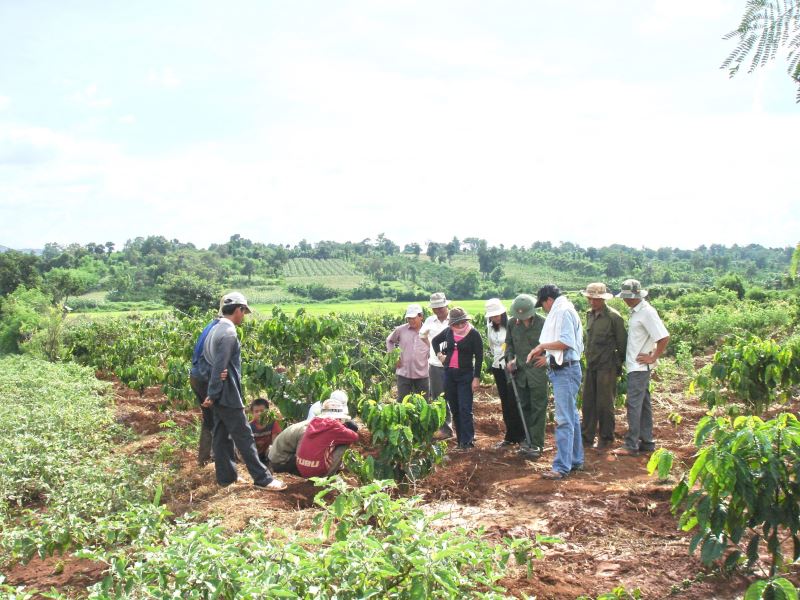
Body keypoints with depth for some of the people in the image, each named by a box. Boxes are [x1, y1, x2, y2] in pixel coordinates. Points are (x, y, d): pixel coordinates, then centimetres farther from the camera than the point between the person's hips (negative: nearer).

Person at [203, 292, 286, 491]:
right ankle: (262, 479, 0)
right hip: (228, 394, -10)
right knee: (244, 436, -5)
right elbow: (220, 367, -21)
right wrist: (213, 395, -17)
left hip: (220, 394, 10)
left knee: (222, 435, 13)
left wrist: (213, 393, 12)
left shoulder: (216, 329, 12)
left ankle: (226, 476, 20)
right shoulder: (229, 332, -19)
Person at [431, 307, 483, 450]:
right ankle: (460, 438, 19)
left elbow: (479, 357, -7)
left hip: (465, 375, -5)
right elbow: (435, 340, 24)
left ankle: (467, 440, -6)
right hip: (449, 374, 5)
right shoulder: (448, 331, 3)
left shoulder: (474, 334, -9)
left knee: (465, 409, -9)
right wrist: (439, 354, 10)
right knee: (454, 409, 10)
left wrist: (476, 378, -11)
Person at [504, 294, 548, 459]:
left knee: (538, 408, -2)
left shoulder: (542, 323, -11)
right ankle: (526, 439, 24)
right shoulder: (512, 323, 1)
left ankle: (536, 445, 2)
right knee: (524, 407, 13)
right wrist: (510, 359, 1)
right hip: (520, 371, 4)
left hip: (538, 371, -4)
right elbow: (509, 344, 15)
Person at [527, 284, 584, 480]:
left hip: (566, 371, -11)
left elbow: (567, 342, -23)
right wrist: (548, 357, 19)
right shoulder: (560, 312, 19)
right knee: (571, 417, 16)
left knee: (564, 420, -10)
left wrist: (542, 345, -14)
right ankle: (576, 460, 24)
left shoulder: (563, 311, -12)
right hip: (563, 370, 11)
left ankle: (562, 467, -10)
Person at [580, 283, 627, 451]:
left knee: (604, 404, 1)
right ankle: (587, 437, 17)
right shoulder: (589, 314, 9)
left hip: (606, 367, -6)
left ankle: (606, 439, 13)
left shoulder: (613, 317, -11)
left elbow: (622, 342, -5)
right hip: (590, 366, 6)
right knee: (588, 403, 9)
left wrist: (619, 362, 1)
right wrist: (589, 358, 15)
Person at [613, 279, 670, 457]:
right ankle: (647, 442, 21)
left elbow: (664, 338, -22)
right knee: (643, 404, 14)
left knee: (634, 404, -7)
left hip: (640, 367, -10)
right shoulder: (635, 311, 12)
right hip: (635, 366, 10)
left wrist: (652, 358, -16)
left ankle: (631, 445, -4)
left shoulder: (647, 312, -17)